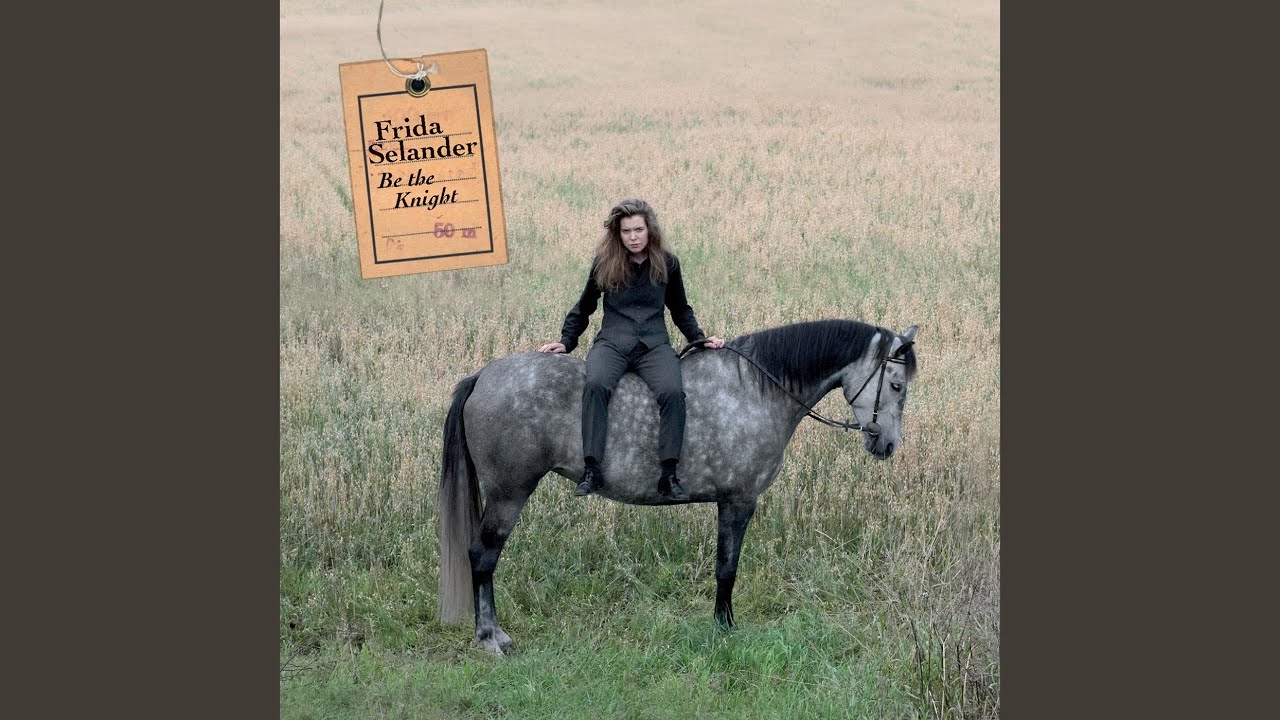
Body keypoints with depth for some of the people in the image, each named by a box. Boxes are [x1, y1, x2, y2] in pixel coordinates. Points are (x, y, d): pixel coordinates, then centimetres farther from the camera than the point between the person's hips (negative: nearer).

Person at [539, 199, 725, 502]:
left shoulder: (667, 264, 9)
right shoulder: (604, 263, 7)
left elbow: (681, 310, 21)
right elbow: (583, 309, 19)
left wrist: (700, 339, 9)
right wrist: (566, 342, 10)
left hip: (654, 344, 1)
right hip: (611, 343, -1)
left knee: (672, 392, -31)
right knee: (596, 385, -35)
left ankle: (669, 474, -30)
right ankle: (591, 470, -38)